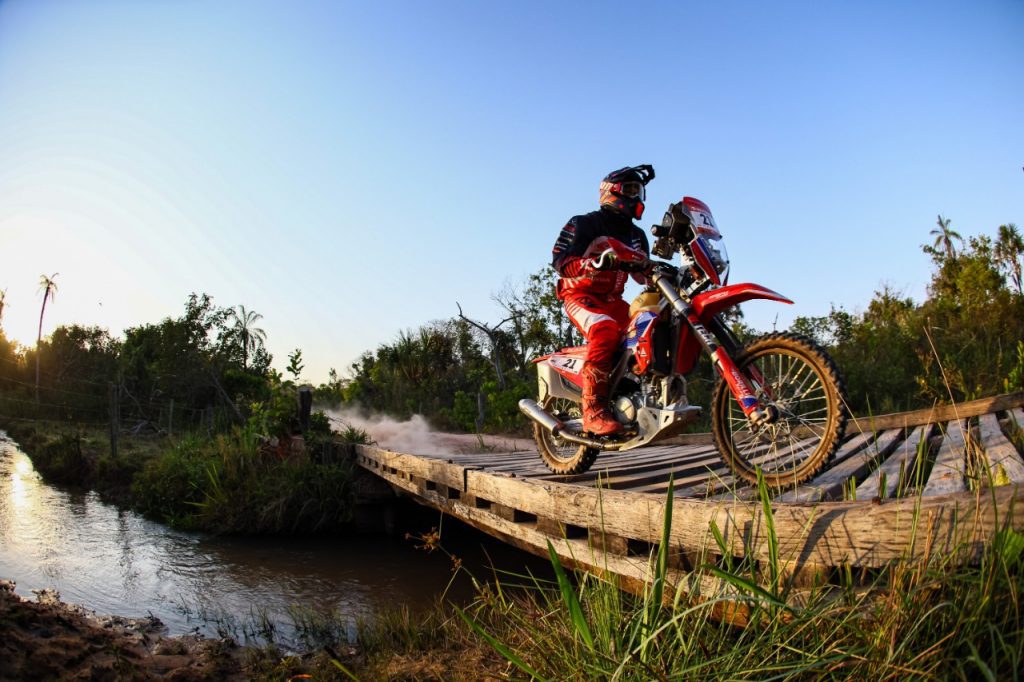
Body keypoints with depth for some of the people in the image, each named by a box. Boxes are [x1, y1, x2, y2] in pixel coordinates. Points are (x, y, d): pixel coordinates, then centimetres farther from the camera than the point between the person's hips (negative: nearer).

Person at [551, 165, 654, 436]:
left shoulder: (636, 235, 18)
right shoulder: (585, 224, -5)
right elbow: (560, 261, -16)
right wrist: (596, 263, -33)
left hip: (612, 299, 7)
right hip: (580, 294, -7)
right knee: (606, 331, -36)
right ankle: (593, 410, -40)